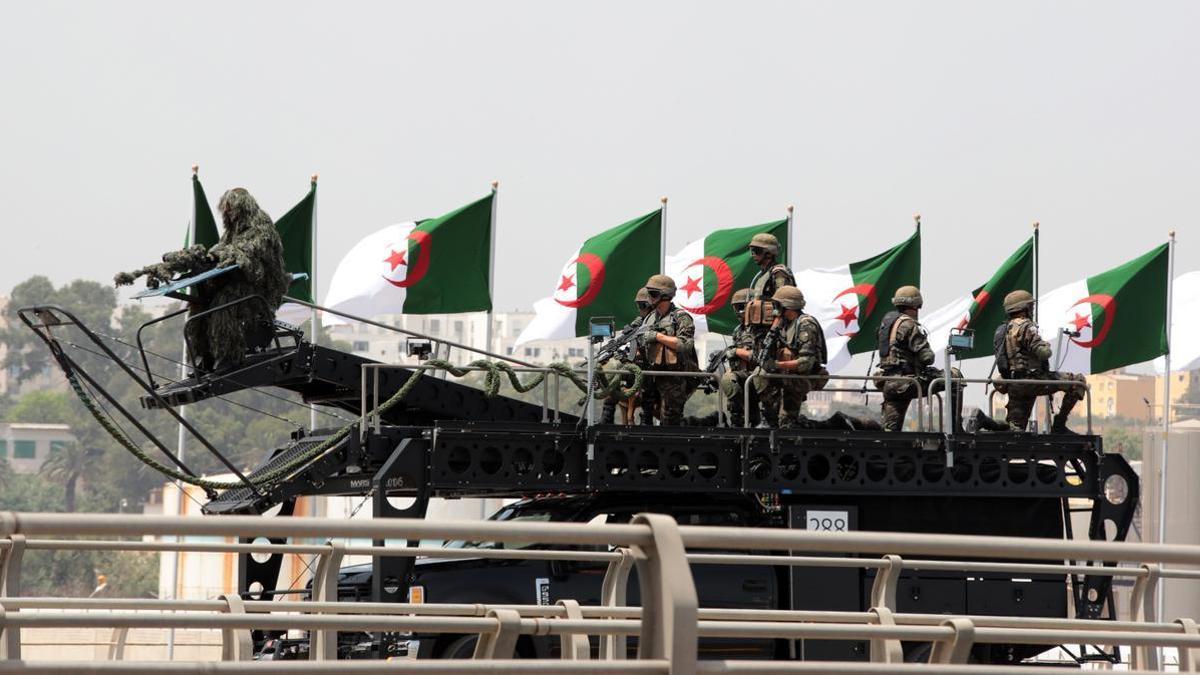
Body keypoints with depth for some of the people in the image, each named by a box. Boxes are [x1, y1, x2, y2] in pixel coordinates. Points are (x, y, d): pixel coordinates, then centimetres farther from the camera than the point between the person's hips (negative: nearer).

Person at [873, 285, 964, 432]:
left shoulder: (886, 320, 15)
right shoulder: (908, 324, -11)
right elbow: (927, 357, -15)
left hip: (888, 383, 8)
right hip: (907, 382, -8)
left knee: (890, 429, 10)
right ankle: (956, 428, 0)